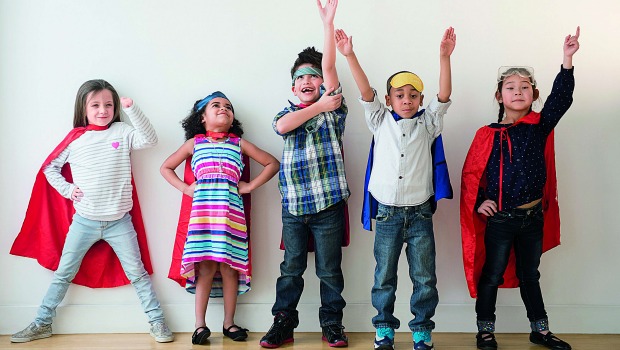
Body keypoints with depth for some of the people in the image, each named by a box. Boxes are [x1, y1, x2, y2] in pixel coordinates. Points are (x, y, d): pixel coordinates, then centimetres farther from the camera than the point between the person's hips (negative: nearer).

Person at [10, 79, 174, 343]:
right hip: (83, 222, 1)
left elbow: (149, 140, -17)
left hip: (119, 222, -1)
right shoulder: (75, 138, 1)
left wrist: (131, 109, -21)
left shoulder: (122, 132, -1)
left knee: (138, 274, 5)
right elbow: (50, 167, 11)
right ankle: (42, 323, 23)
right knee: (63, 274, 11)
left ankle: (157, 322, 13)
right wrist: (66, 189, -2)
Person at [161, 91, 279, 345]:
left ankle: (229, 322, 13)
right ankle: (200, 324, 6)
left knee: (229, 266, 1)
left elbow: (272, 163, 15)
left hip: (231, 211, 1)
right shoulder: (194, 143, 14)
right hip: (202, 211, 0)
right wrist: (184, 188, 6)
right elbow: (166, 167, 20)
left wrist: (250, 186, 5)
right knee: (205, 266, -4)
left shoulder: (239, 143, 14)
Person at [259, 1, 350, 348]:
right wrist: (319, 107, -12)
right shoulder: (288, 112, 12)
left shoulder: (332, 107, 6)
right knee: (291, 268, 10)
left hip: (328, 202, -2)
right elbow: (282, 126, -13)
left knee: (330, 269, 7)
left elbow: (329, 65, -6)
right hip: (293, 204, 2)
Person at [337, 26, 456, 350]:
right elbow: (366, 92, -4)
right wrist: (349, 55, -14)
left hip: (419, 213, 0)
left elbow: (444, 96, -8)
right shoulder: (381, 122, 7)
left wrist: (444, 56, -21)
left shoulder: (427, 124, 5)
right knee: (384, 277, 8)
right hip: (387, 213, 0)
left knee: (424, 277, 5)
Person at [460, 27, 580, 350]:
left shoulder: (540, 126, 0)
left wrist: (567, 60, -24)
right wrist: (478, 203, -14)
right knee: (492, 276, 7)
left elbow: (561, 98, -14)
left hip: (534, 217, 3)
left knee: (530, 275, 18)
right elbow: (471, 173, -3)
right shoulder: (487, 135, -6)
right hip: (499, 219, -3)